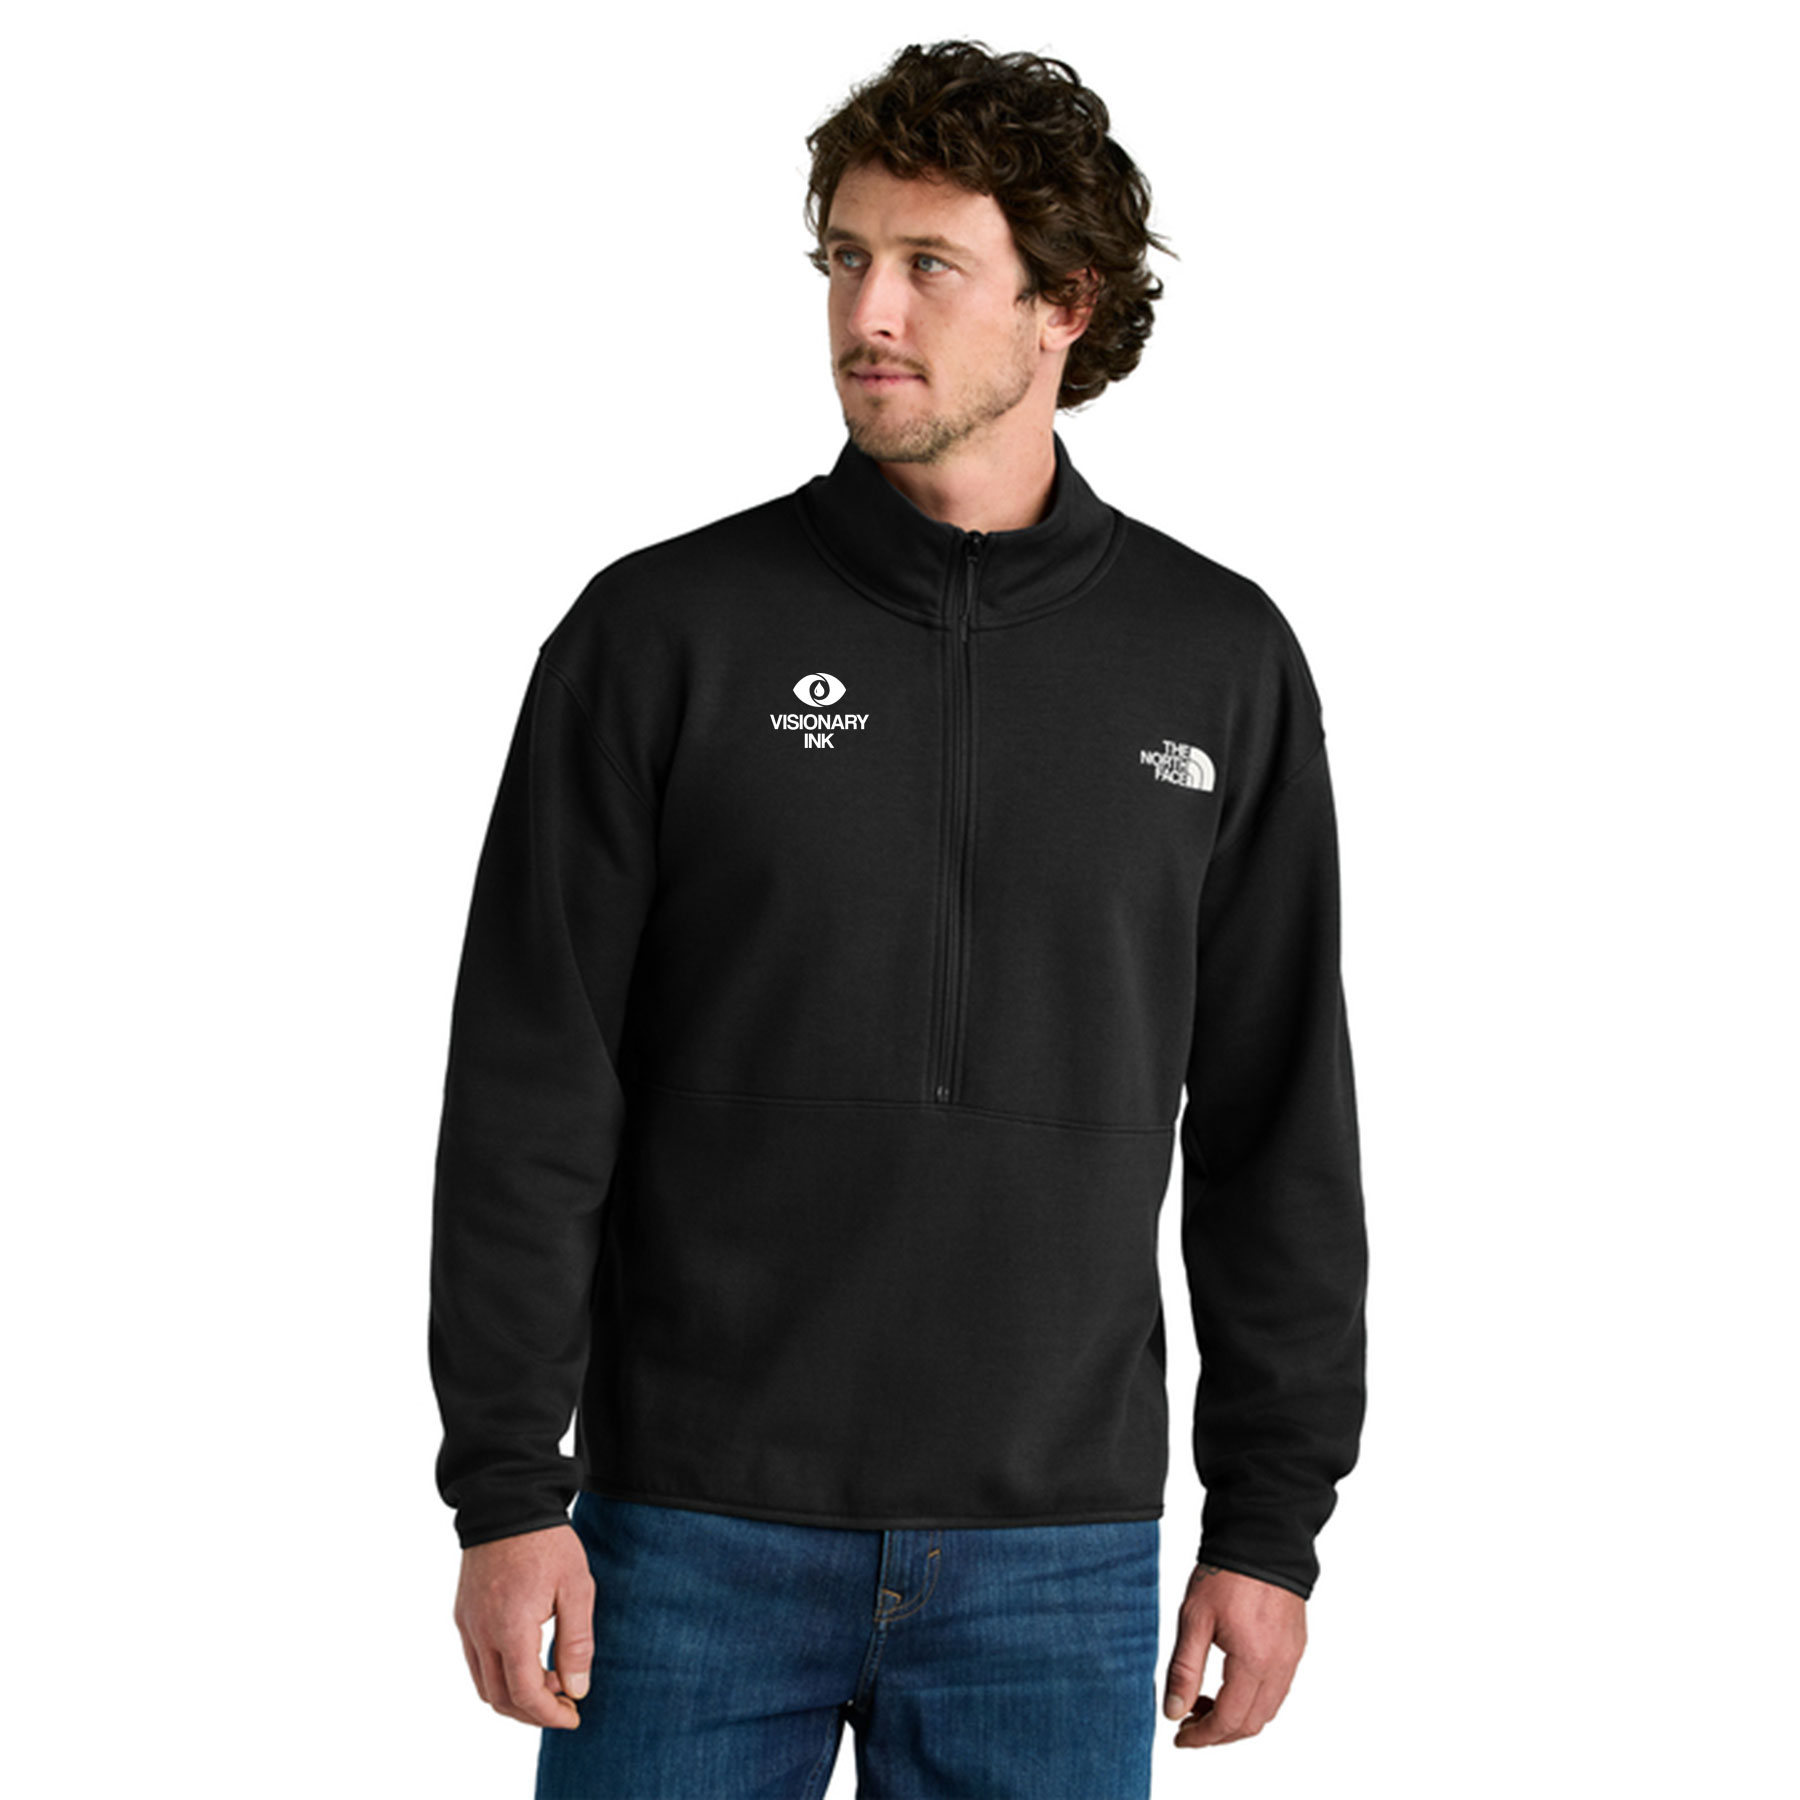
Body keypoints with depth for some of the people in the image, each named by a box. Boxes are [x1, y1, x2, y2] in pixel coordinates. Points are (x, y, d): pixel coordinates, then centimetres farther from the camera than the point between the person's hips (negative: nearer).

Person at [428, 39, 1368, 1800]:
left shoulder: (1222, 662, 4)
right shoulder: (663, 633, -2)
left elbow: (1279, 1135, 7)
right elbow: (526, 1103, -2)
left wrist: (1272, 1520, 4)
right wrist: (505, 1490, -7)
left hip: (1060, 1549, 1)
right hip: (699, 1533, -1)